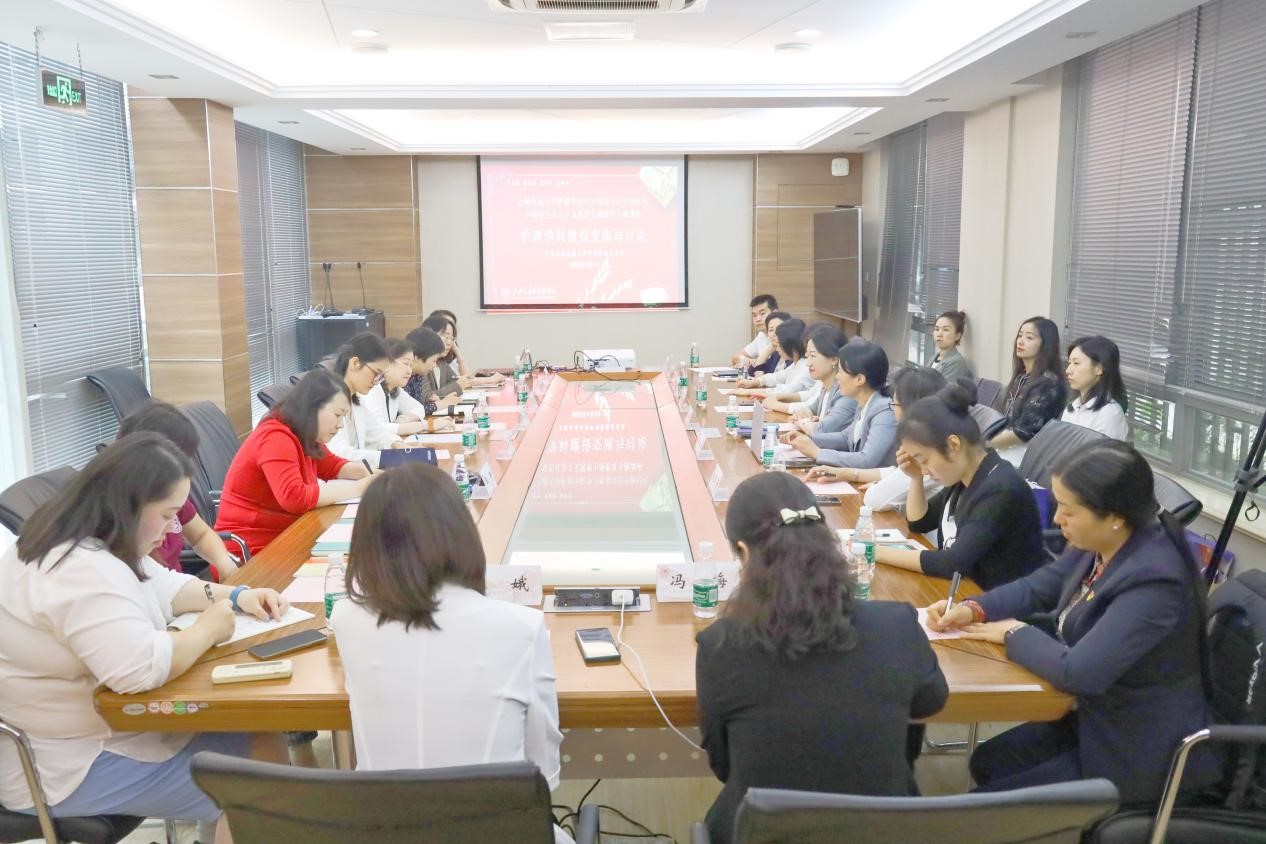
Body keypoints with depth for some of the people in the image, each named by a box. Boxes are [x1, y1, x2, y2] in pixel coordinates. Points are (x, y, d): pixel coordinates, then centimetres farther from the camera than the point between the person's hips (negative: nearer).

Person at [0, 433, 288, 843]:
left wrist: (234, 595, 0)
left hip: (92, 726, 10)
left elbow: (160, 587, 16)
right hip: (67, 768, -10)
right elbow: (142, 667, -39)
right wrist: (207, 629, -21)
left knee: (259, 740, 6)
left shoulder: (84, 543, 4)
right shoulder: (82, 572, -30)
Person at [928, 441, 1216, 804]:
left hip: (1142, 753, -8)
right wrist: (972, 609, -8)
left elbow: (1079, 672, -35)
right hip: (1098, 717, 8)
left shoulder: (1152, 580, -32)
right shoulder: (1096, 546, -6)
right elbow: (1037, 587, 9)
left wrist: (1015, 633, -17)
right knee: (987, 764, 16)